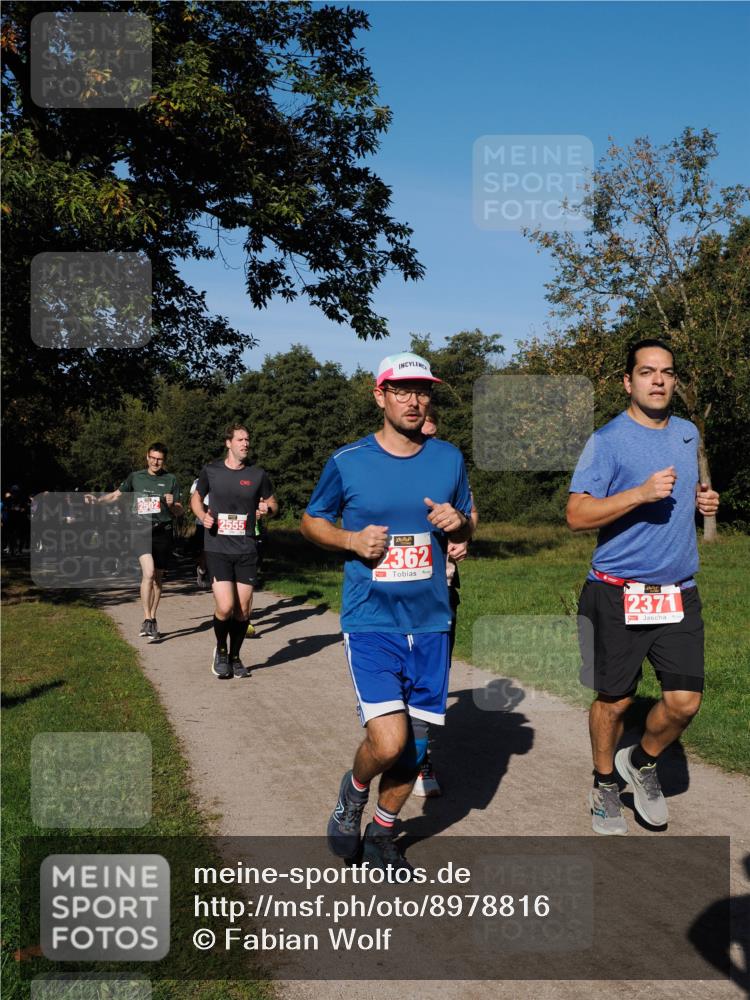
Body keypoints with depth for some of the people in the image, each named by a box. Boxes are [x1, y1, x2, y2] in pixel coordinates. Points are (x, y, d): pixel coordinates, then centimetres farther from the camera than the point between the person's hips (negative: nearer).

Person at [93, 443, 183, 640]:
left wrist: (172, 504, -12)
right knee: (148, 573, -20)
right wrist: (97, 500, 0)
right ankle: (147, 620, -15)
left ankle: (152, 619, 22)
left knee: (158, 579, 8)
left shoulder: (170, 480, 8)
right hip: (142, 530, -2)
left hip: (164, 532, 2)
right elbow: (116, 495, 16)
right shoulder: (135, 477, 9)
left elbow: (179, 512, 9)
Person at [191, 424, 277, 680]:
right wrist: (202, 516, -3)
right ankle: (221, 650, 16)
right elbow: (196, 497, 17)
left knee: (243, 609, 4)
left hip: (246, 550, 2)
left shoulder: (258, 474, 4)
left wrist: (267, 509, -8)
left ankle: (235, 656, 26)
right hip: (217, 549, -2)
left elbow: (273, 503, 15)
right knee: (225, 607, -13)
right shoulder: (210, 471, 2)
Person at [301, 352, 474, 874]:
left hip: (431, 623, 4)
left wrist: (458, 522, -8)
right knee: (388, 742, -16)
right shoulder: (348, 461, -4)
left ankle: (383, 833, 34)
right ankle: (353, 792, 19)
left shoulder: (449, 458, 5)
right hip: (370, 621, -3)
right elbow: (312, 521, 9)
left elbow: (467, 529, 16)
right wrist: (352, 540, -11)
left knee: (416, 744, 9)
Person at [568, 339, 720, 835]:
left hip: (680, 593, 5)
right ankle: (605, 785, 30)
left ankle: (642, 762, 28)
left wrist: (703, 499, 7)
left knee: (684, 701, -1)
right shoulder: (608, 441, -9)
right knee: (614, 700, 7)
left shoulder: (688, 433, 11)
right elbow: (577, 515, -15)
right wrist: (641, 493, -24)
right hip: (618, 594, -4)